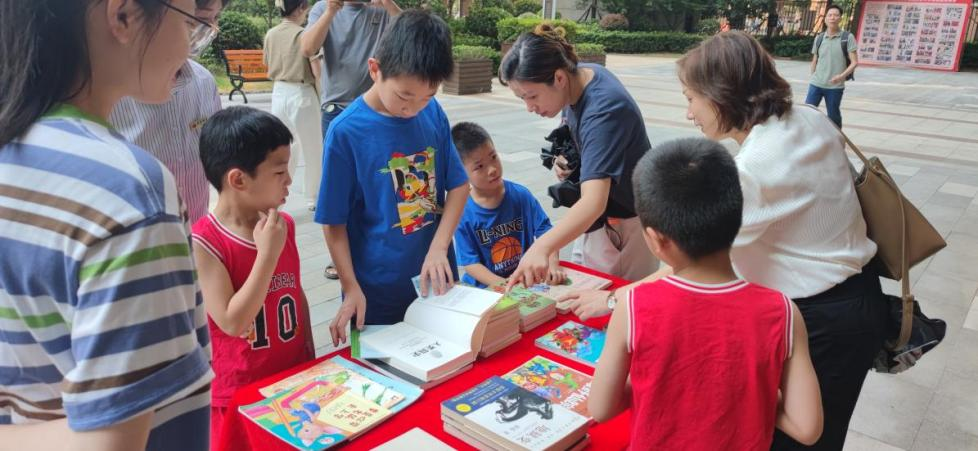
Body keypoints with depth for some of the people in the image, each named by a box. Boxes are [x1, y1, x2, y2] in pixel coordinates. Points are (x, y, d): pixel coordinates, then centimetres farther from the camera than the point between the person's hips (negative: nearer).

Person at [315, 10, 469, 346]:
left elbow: (458, 185, 1)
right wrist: (351, 288, -12)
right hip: (378, 293, -4)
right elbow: (334, 221, -9)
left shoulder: (434, 113, -4)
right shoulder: (346, 131, -15)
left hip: (435, 278, 4)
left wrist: (438, 247, -12)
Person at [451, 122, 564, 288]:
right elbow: (470, 263, -8)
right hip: (486, 288, -2)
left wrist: (553, 264, -16)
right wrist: (504, 285, -21)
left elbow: (545, 230, 1)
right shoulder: (463, 213, -10)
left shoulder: (520, 195, -3)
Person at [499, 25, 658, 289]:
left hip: (626, 224, -8)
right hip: (597, 220, 8)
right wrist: (566, 157, -6)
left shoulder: (603, 110, -32)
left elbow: (594, 202, -45)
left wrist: (542, 248, -59)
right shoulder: (579, 75, -7)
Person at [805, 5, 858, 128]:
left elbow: (854, 62, -8)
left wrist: (842, 76, -24)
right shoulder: (819, 38, 6)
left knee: (833, 116, 7)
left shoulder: (848, 37, -4)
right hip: (816, 84, 3)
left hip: (835, 87, -2)